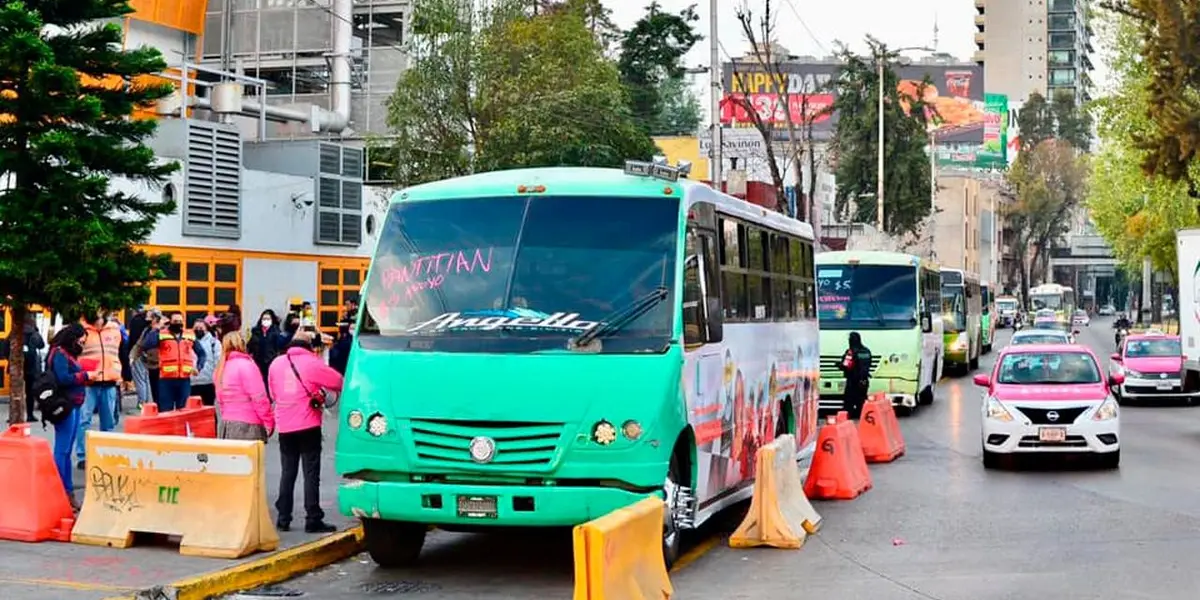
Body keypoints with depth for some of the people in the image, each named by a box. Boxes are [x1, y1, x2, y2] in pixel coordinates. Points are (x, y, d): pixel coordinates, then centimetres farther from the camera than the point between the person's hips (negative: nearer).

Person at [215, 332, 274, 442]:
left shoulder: (220, 369, 10)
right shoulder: (246, 365, -11)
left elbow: (220, 400, 12)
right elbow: (259, 399, -14)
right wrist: (269, 423, -6)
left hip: (226, 425, 7)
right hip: (248, 426, -7)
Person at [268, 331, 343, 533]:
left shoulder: (276, 363, 6)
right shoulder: (312, 363, -7)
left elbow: (273, 392, 14)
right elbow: (339, 382, -3)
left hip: (284, 426, 4)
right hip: (308, 425, -4)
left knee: (288, 472, 13)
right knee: (311, 473, -1)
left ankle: (283, 518, 13)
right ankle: (313, 520, -3)